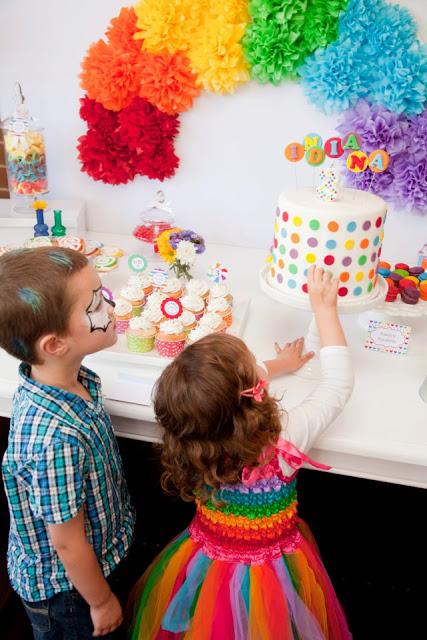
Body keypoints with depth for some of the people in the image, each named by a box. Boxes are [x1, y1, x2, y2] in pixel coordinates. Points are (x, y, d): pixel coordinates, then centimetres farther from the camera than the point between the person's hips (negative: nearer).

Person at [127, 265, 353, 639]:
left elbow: (225, 386, 0)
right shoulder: (284, 438, -34)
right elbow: (339, 383, -18)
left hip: (205, 564, 2)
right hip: (269, 575, -2)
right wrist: (325, 309, -11)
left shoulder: (193, 441, -22)